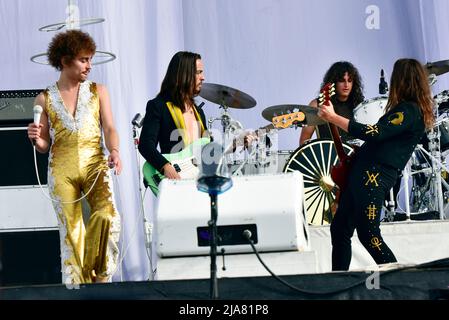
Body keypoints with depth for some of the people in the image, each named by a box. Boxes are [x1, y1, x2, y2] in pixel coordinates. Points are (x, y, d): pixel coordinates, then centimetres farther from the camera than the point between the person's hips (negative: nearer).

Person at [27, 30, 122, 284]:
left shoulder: (98, 92, 11)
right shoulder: (45, 99, 10)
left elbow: (109, 128, 1)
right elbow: (44, 146, 14)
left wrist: (114, 151, -20)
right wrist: (36, 139, -10)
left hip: (94, 165, 0)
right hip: (61, 170, 0)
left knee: (108, 217, -23)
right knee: (71, 232, -1)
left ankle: (98, 276, -4)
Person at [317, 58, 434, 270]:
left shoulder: (409, 111, -14)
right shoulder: (407, 109, 17)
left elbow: (373, 134, -24)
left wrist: (333, 118, -18)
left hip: (374, 176, -10)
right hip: (361, 173, 10)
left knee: (368, 235, -12)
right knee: (339, 229, 11)